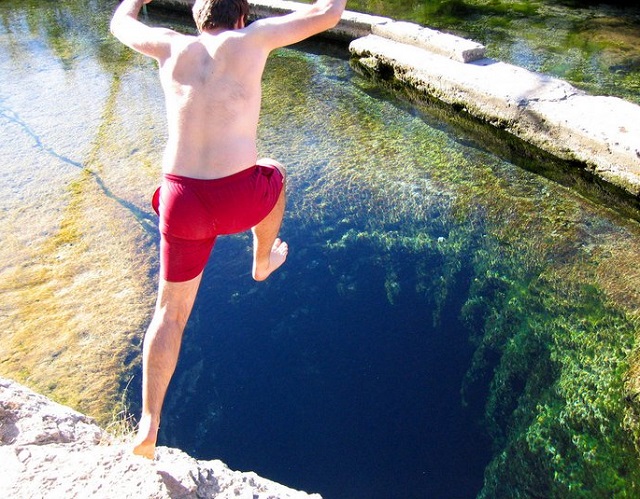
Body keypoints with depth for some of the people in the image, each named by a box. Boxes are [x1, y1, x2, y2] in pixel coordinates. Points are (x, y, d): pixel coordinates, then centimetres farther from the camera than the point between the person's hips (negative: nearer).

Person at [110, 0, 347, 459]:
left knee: (171, 313, 19)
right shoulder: (251, 38, 6)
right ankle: (263, 262, 53)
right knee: (274, 173, 36)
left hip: (182, 200, 3)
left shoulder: (172, 46, 13)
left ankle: (149, 427, 19)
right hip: (240, 199, -2)